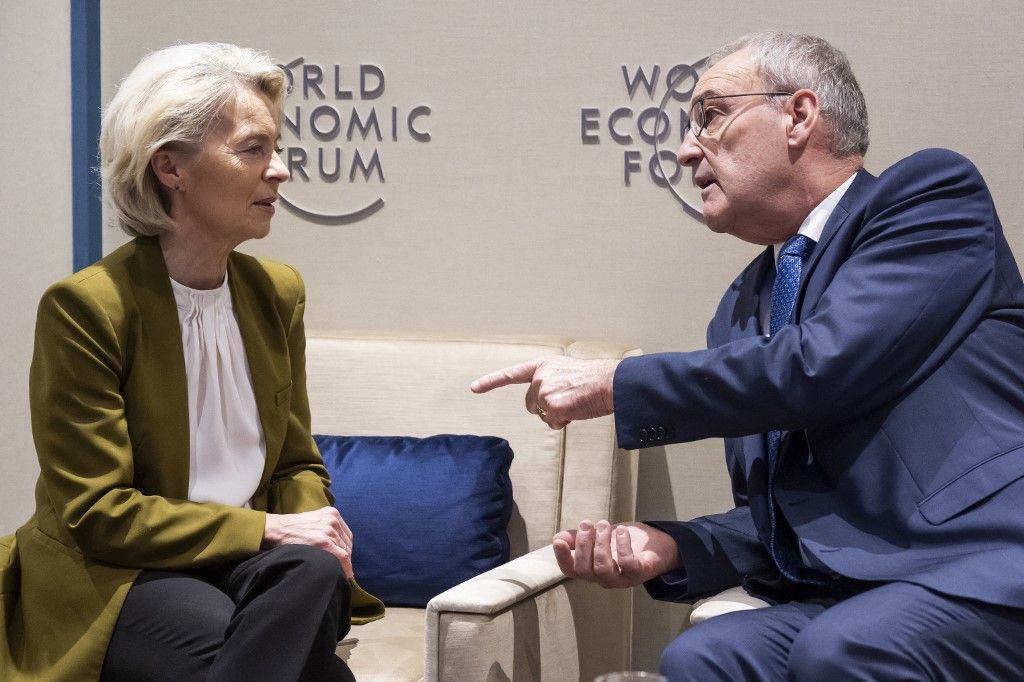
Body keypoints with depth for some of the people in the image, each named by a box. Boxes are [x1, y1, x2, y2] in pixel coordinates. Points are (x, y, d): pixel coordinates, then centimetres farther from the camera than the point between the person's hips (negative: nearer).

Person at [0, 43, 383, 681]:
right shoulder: (85, 306, -12)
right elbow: (97, 513, -13)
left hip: (246, 559, 6)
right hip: (111, 578, -6)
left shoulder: (278, 292, 8)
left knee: (316, 575, -31)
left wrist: (316, 529, -9)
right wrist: (266, 529, -19)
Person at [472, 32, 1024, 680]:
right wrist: (670, 548, -2)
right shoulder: (741, 309, 19)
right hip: (843, 598, 5)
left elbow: (823, 364, -16)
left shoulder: (933, 193, -1)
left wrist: (614, 385, -7)